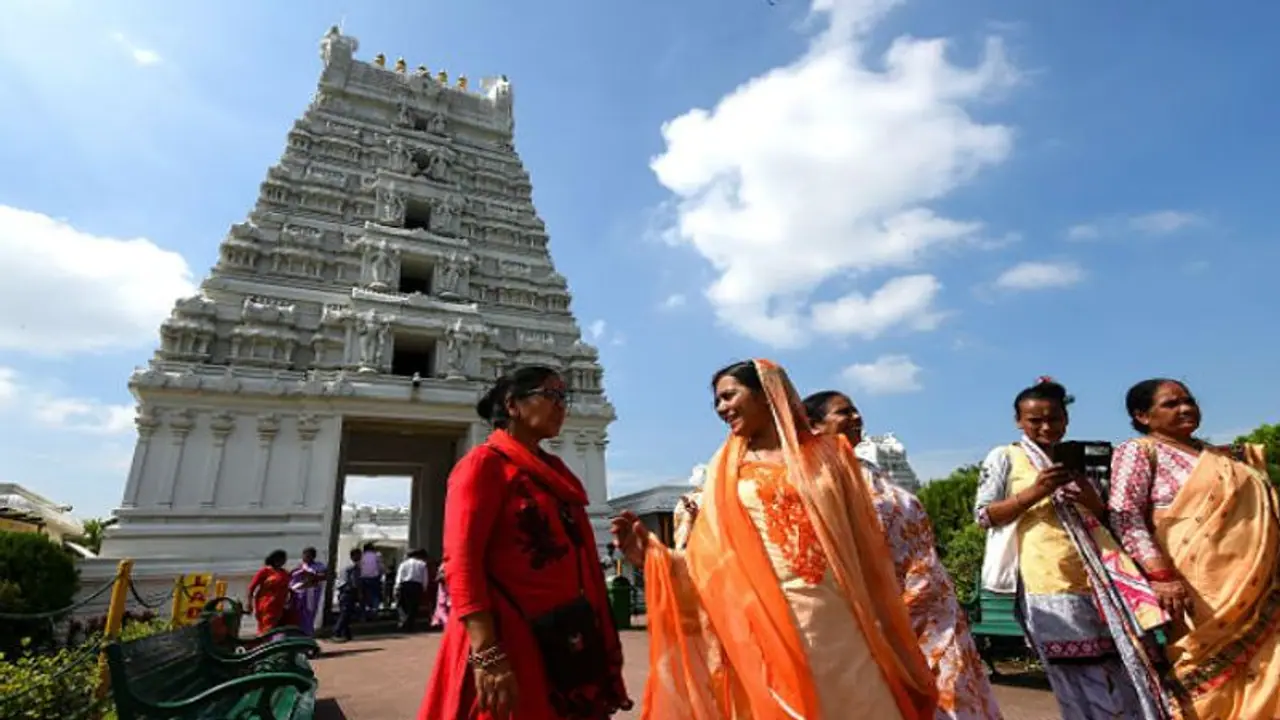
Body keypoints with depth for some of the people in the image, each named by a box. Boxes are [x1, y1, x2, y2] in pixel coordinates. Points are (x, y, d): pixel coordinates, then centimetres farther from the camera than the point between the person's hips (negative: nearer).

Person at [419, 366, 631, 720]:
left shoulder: (555, 469, 15)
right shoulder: (484, 463, -7)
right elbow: (461, 561, -17)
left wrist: (600, 636, 12)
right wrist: (488, 656, -25)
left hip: (566, 637, 7)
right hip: (511, 638, -7)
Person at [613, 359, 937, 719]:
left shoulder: (828, 454, 6)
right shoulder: (726, 472, 6)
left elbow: (865, 544, 7)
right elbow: (712, 560, 4)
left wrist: (885, 628, 6)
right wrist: (654, 554, -10)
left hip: (840, 623, 0)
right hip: (768, 627, 0)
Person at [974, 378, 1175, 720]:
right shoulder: (1004, 457, 1)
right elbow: (983, 515, -5)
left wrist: (1093, 502, -2)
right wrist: (1034, 493, -18)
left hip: (1101, 577, 5)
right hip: (1049, 583, -5)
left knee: (1125, 670, 6)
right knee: (1086, 683, 0)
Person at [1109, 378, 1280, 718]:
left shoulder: (1226, 457, 20)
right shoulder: (1138, 451, -3)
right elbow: (1125, 516, -14)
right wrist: (1160, 575, -24)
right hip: (1195, 591, -7)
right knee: (1208, 690, -3)